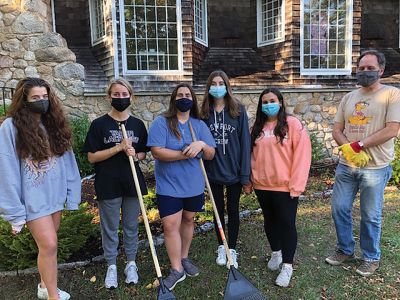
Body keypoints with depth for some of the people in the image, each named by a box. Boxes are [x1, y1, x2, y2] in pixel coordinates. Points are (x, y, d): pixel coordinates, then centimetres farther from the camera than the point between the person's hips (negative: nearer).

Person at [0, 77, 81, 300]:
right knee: (49, 245, -6)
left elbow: (67, 161, 4)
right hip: (33, 199, -5)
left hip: (55, 195, 5)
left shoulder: (55, 125, 4)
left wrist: (72, 196, 1)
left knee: (48, 244, 17)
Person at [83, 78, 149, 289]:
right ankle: (111, 266, 28)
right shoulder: (99, 124, -6)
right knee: (110, 228, 11)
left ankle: (131, 264, 31)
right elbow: (92, 157, -9)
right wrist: (119, 147, -19)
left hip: (132, 182, 3)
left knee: (131, 226, 14)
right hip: (108, 185, -2)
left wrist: (135, 155, -14)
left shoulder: (138, 124, 3)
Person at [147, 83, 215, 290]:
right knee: (170, 225, -4)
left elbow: (211, 155, 2)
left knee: (188, 220, 17)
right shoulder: (161, 122, -10)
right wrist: (187, 153, -19)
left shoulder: (199, 125, 4)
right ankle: (177, 269, 11)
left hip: (194, 184, 4)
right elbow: (157, 151, -20)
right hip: (169, 185, -4)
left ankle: (184, 258, 36)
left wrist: (202, 145, -20)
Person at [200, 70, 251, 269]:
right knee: (218, 210, 15)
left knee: (233, 210, 11)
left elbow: (245, 142, -7)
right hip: (213, 171, 2)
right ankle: (221, 247, 32)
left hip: (233, 170, -2)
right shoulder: (204, 112, 0)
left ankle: (232, 249, 27)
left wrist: (245, 173, -10)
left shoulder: (238, 110, -5)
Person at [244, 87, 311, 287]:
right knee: (269, 221, 19)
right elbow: (252, 156, 12)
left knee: (287, 224, 3)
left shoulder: (293, 124, -8)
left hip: (284, 187, -5)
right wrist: (249, 180, 8)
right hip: (262, 186, 5)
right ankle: (276, 253, 39)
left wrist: (296, 186, -15)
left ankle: (287, 266, 17)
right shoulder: (257, 128, 8)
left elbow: (302, 155, -12)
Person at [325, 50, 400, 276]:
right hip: (346, 165, 5)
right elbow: (337, 130, 7)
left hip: (375, 167, -5)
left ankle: (371, 258, 27)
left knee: (371, 216, 7)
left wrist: (358, 145, -16)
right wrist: (349, 150, -12)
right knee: (340, 209, 9)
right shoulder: (349, 98, 10)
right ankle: (345, 250, 30)